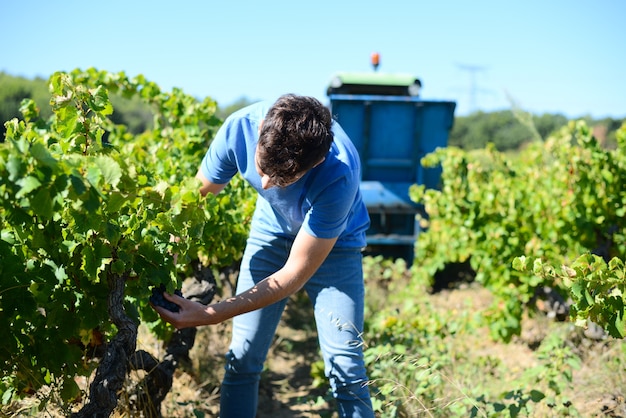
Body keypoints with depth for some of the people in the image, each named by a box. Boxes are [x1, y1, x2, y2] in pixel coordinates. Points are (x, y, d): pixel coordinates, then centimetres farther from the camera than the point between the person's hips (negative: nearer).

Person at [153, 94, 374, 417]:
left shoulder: (338, 175, -38)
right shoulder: (241, 127, -28)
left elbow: (295, 273, -31)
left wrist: (209, 316, -35)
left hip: (334, 243, -3)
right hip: (271, 232, 3)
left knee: (345, 370, -8)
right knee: (241, 360, -1)